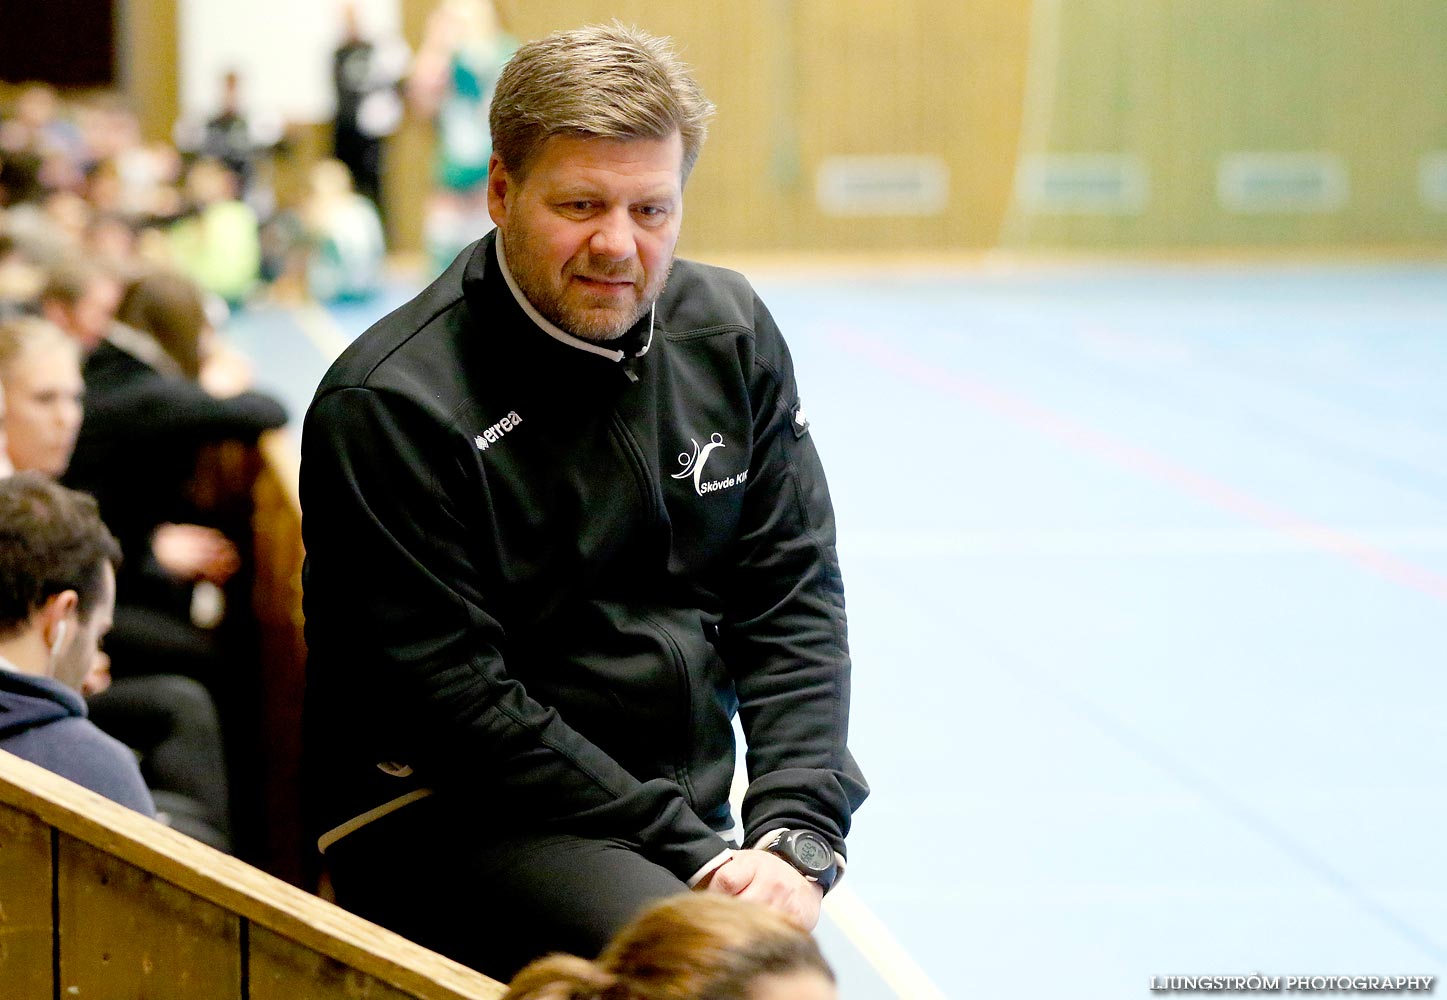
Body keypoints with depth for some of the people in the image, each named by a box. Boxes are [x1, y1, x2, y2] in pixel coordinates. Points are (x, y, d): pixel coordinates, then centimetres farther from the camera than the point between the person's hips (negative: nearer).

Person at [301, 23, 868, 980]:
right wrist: (696, 855, -16)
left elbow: (794, 599, 8)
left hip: (692, 815, 6)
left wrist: (795, 837, -7)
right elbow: (459, 701, -14)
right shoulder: (388, 405, -12)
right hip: (452, 821, -6)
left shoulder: (731, 335, 7)